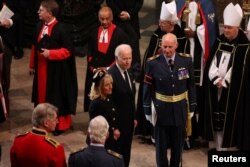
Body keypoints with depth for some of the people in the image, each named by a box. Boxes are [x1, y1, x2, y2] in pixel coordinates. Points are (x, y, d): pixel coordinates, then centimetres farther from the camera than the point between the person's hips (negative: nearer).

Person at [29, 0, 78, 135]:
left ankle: (60, 124, 17)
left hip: (56, 69, -7)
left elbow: (67, 51, -16)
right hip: (41, 67, 7)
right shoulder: (40, 26, 3)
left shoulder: (61, 29, -18)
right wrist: (32, 65, 15)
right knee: (42, 94, 15)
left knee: (57, 96, 3)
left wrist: (50, 53, -24)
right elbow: (35, 46, 13)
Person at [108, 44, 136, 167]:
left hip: (129, 122, 8)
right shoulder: (111, 75, -21)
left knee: (126, 155, 15)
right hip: (117, 123, -8)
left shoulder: (128, 73, 7)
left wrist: (134, 118, 16)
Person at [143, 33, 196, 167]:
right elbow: (147, 88, -5)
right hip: (161, 110, -1)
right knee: (161, 145, 10)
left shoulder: (186, 61, -6)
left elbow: (191, 85, 1)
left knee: (178, 144, 14)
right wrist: (147, 111, -2)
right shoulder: (153, 63, -11)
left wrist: (192, 107, 3)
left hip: (180, 109, 2)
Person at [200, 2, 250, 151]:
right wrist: (216, 79, -11)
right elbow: (212, 62, 3)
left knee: (230, 119, -2)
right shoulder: (219, 42, 6)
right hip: (215, 87, 5)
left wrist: (224, 82, -13)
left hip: (232, 90, -5)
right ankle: (217, 145, 19)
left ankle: (229, 146, 4)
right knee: (216, 117, 9)